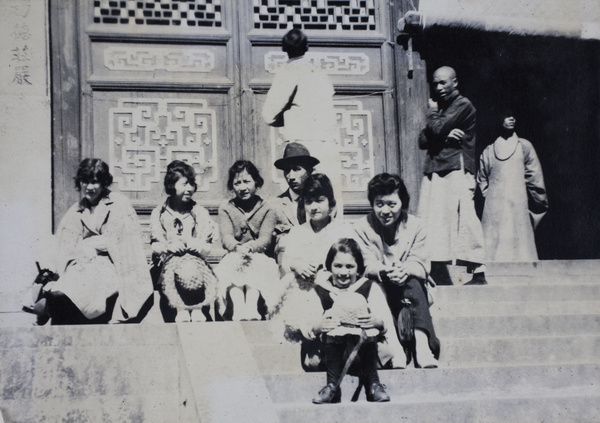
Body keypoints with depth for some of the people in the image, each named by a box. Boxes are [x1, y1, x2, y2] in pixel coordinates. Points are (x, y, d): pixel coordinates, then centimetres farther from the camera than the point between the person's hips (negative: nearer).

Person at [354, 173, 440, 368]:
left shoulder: (415, 226, 5)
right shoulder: (362, 227, 2)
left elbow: (420, 264, -7)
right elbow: (367, 264, -10)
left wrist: (405, 270, -31)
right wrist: (384, 271, -34)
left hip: (411, 287, 1)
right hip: (377, 289, -1)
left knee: (413, 284, -33)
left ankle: (422, 344, -46)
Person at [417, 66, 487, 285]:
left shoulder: (463, 105, -1)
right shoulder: (440, 108, 22)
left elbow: (437, 129, -13)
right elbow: (423, 140, 11)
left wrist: (432, 113, 7)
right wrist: (445, 136, -6)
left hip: (456, 170, -8)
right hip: (434, 171, 8)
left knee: (463, 219, -10)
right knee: (433, 223, 2)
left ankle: (479, 273, -8)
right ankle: (434, 273, 4)